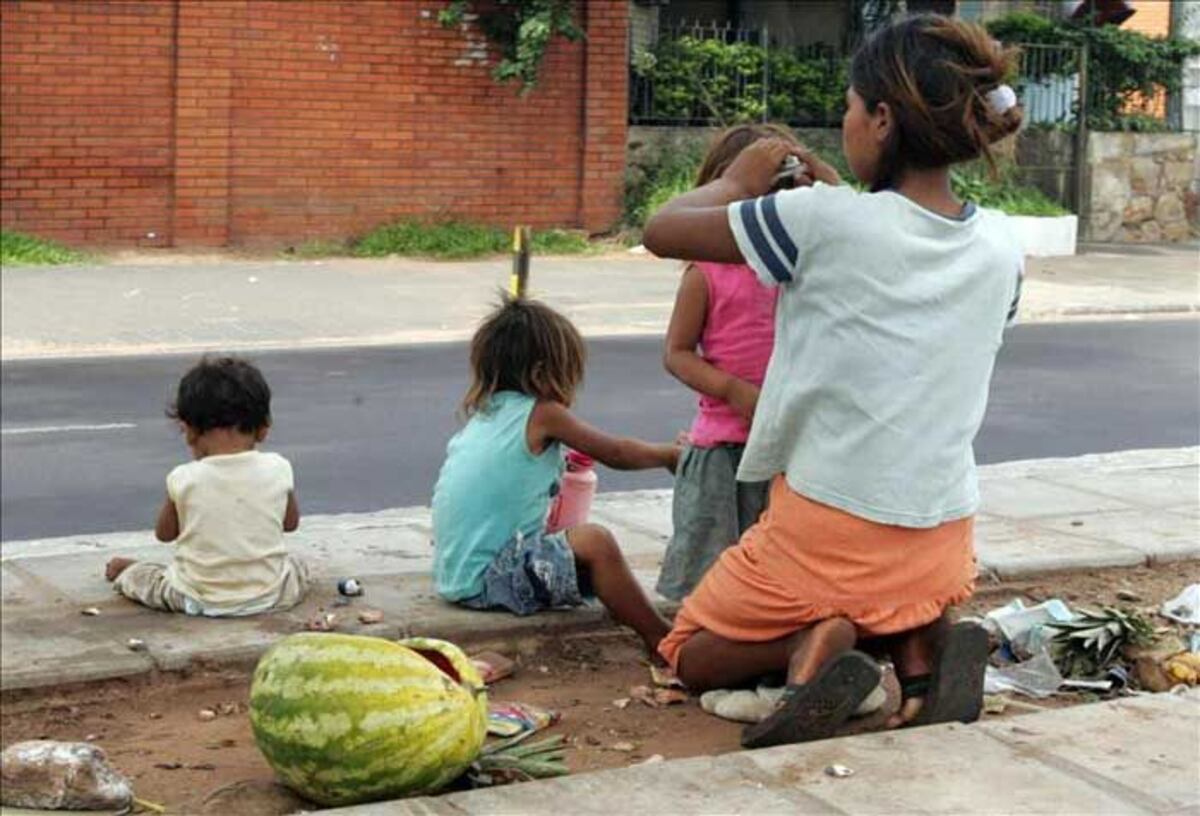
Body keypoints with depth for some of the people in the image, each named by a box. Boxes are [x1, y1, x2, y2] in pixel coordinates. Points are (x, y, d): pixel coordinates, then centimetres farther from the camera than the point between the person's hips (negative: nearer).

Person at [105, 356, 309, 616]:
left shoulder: (184, 479, -15)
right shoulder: (278, 470, -11)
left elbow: (164, 533, 4)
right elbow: (291, 523, 8)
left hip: (197, 601, -1)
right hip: (269, 597, 1)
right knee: (298, 566, 33)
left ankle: (127, 572, 56)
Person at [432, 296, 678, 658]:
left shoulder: (482, 413, 14)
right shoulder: (542, 415, -7)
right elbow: (616, 454, 3)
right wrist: (669, 454, 19)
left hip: (453, 575, 9)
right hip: (484, 582, -9)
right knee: (594, 544, -16)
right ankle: (661, 640, -7)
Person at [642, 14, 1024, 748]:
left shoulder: (824, 222, -18)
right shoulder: (1001, 247, -2)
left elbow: (663, 231, -8)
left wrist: (739, 181, 9)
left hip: (826, 532, -4)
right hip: (942, 540, 5)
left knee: (691, 655, 20)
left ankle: (812, 641, -11)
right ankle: (922, 640, 3)